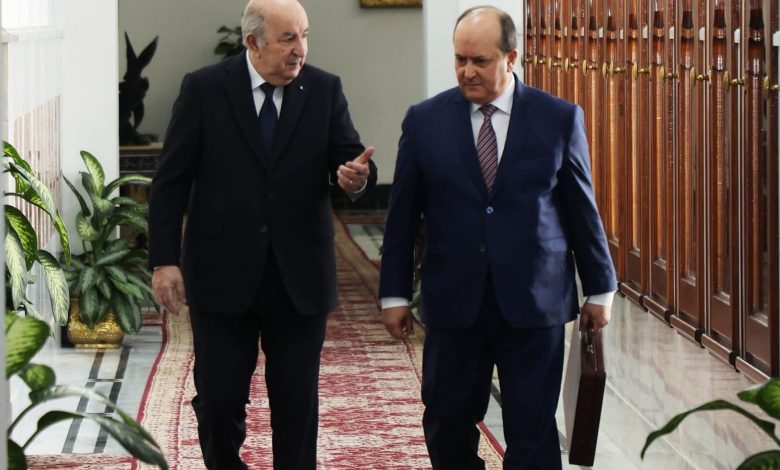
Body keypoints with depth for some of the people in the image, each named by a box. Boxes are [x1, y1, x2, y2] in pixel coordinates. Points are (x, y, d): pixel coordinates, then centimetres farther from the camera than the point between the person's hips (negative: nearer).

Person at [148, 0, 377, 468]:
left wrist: (357, 176, -26)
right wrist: (165, 260, -8)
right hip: (221, 275, -1)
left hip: (300, 277, 1)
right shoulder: (204, 89, -4)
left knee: (297, 403, 7)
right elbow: (171, 181, -2)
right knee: (218, 399, 5)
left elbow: (351, 161, -1)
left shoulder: (325, 90, 1)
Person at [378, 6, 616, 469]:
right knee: (447, 429, 6)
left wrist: (600, 289, 10)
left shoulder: (560, 118, 0)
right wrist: (395, 293, 7)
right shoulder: (425, 120, 2)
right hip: (453, 304, 1)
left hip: (533, 304, -1)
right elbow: (403, 215, 7)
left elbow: (582, 209, 6)